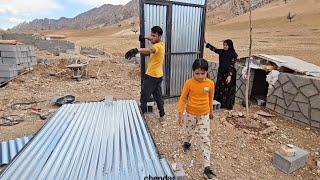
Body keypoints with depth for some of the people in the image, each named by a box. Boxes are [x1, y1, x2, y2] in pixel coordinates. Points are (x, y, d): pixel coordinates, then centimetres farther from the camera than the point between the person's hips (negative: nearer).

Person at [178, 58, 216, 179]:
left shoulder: (210, 84, -10)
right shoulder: (189, 83, -15)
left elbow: (210, 98, 6)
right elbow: (183, 98, -10)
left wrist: (211, 111, 17)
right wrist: (180, 113, -14)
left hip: (204, 115, 1)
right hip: (191, 113, 0)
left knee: (205, 139, 1)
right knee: (190, 132, 23)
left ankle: (207, 167, 10)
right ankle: (187, 142, 58)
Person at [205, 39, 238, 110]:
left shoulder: (233, 54, -13)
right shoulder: (221, 52, 4)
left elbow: (232, 65, -20)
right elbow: (213, 49, 3)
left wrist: (229, 75, -28)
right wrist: (206, 43, -7)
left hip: (229, 74, -6)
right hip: (221, 73, 6)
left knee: (228, 90, 3)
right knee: (219, 88, 12)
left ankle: (228, 105, 16)